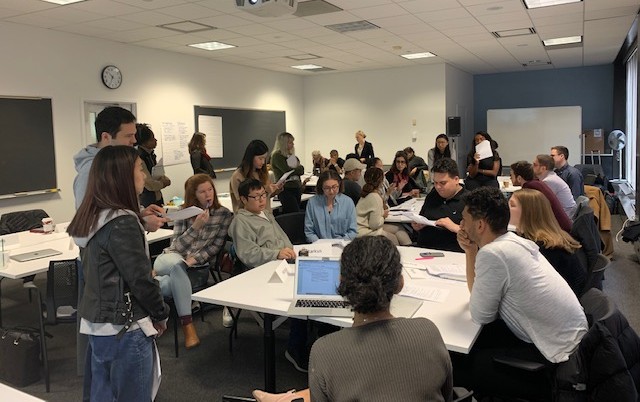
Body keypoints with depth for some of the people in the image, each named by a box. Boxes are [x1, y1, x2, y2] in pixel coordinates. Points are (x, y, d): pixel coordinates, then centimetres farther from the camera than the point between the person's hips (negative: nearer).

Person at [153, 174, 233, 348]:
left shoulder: (224, 214, 3)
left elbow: (216, 246, -1)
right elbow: (176, 246, -4)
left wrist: (194, 259, -15)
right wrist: (196, 226, -17)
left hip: (198, 264, -1)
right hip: (171, 258, 1)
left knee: (173, 284, -39)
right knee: (178, 264, -40)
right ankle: (188, 326, -37)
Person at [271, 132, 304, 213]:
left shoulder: (292, 155, 15)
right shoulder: (277, 156, -8)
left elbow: (301, 170, 12)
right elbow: (288, 171, -16)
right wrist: (299, 168, 1)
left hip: (296, 188, 7)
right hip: (286, 189, -7)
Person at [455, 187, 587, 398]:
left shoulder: (492, 254, -26)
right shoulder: (513, 241, 2)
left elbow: (480, 316, -15)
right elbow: (477, 292, 10)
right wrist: (471, 252, -2)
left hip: (557, 352, -9)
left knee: (458, 365, -4)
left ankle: (544, 389, 7)